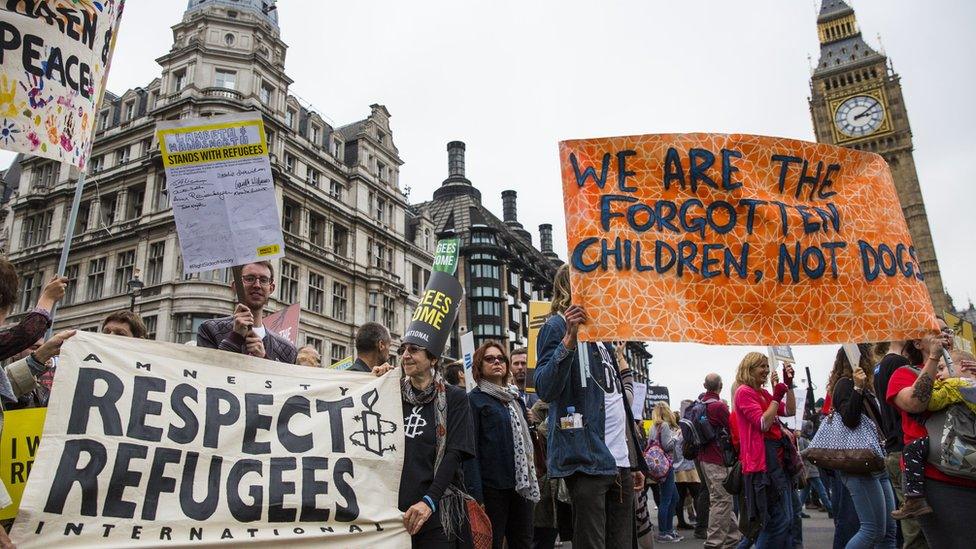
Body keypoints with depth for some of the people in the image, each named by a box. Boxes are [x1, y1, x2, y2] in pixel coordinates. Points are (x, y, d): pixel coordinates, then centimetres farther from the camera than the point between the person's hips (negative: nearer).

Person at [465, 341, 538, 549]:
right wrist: (475, 496, -18)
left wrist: (531, 481, 15)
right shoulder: (474, 399, -5)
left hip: (522, 484, 6)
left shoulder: (515, 397, 16)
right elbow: (470, 450, -12)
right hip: (492, 486, -6)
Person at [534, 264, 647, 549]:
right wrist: (569, 339, -29)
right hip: (588, 460, -8)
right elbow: (545, 389, -18)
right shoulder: (558, 326, -4)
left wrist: (634, 461, 21)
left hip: (620, 462, 8)